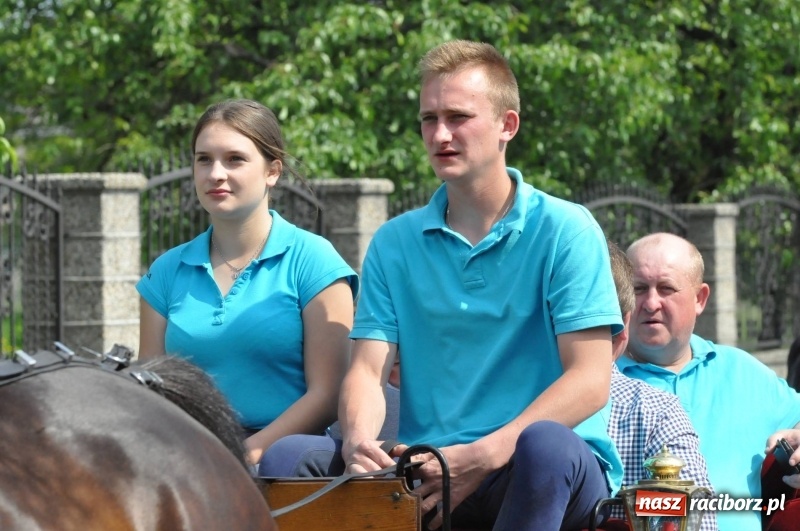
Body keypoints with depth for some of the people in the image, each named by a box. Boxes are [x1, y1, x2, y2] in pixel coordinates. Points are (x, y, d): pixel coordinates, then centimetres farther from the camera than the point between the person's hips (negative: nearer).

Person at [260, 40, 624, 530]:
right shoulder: (395, 244, 14)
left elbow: (589, 381, -8)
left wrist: (481, 456, -21)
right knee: (289, 457, -20)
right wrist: (359, 439, -19)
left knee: (544, 444, -39)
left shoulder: (565, 232, 0)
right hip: (425, 470, 4)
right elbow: (369, 369, 6)